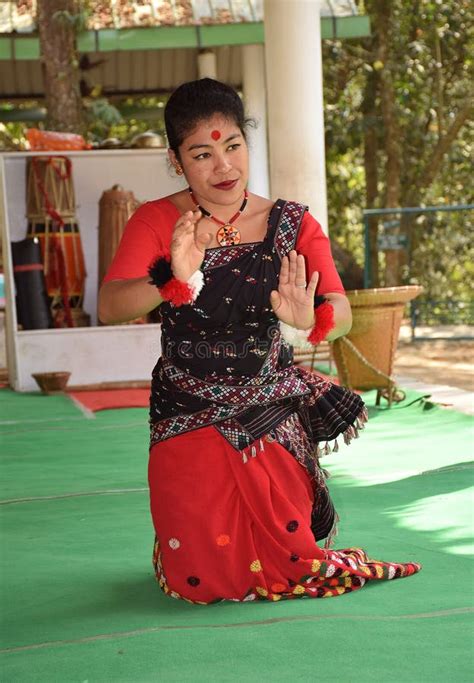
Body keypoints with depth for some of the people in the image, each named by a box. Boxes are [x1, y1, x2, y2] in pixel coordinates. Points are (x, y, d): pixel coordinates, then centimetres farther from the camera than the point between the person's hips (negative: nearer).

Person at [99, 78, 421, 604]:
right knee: (204, 579, -6)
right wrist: (174, 282, -41)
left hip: (273, 409, 1)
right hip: (188, 417, -1)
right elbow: (109, 308, -21)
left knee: (287, 565, -5)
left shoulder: (293, 225, -3)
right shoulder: (156, 223, -6)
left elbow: (341, 313, -16)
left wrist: (309, 320, -41)